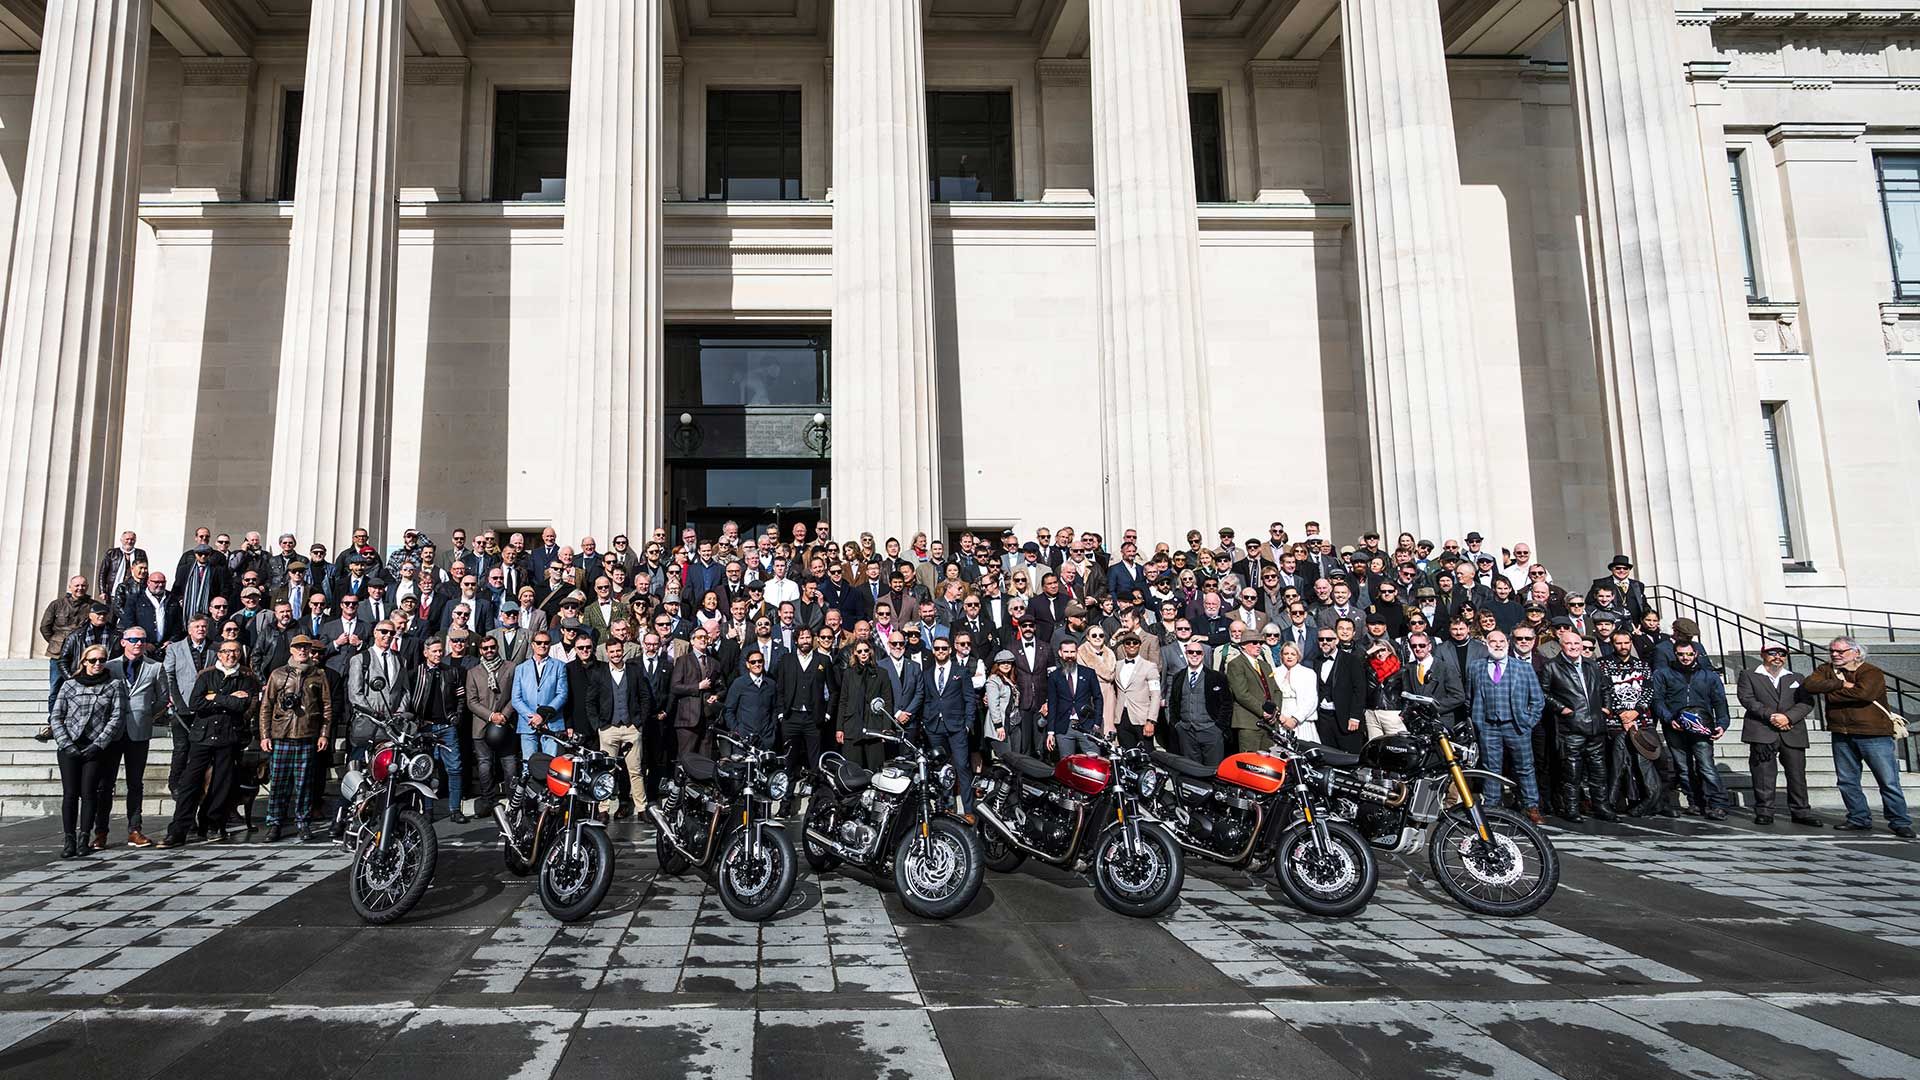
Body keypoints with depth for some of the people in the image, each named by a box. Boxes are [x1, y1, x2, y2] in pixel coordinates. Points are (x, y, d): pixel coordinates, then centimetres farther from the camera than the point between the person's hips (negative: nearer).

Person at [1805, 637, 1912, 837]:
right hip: (1842, 735, 5)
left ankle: (1900, 823, 9)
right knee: (1847, 781, 10)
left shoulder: (1872, 672, -7)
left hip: (1874, 735, -5)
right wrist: (1841, 684, -14)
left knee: (1888, 781, -1)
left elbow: (1864, 693, -24)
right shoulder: (1826, 670, 10)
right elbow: (1810, 685, -7)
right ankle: (1859, 819, 21)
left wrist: (1832, 694, -11)